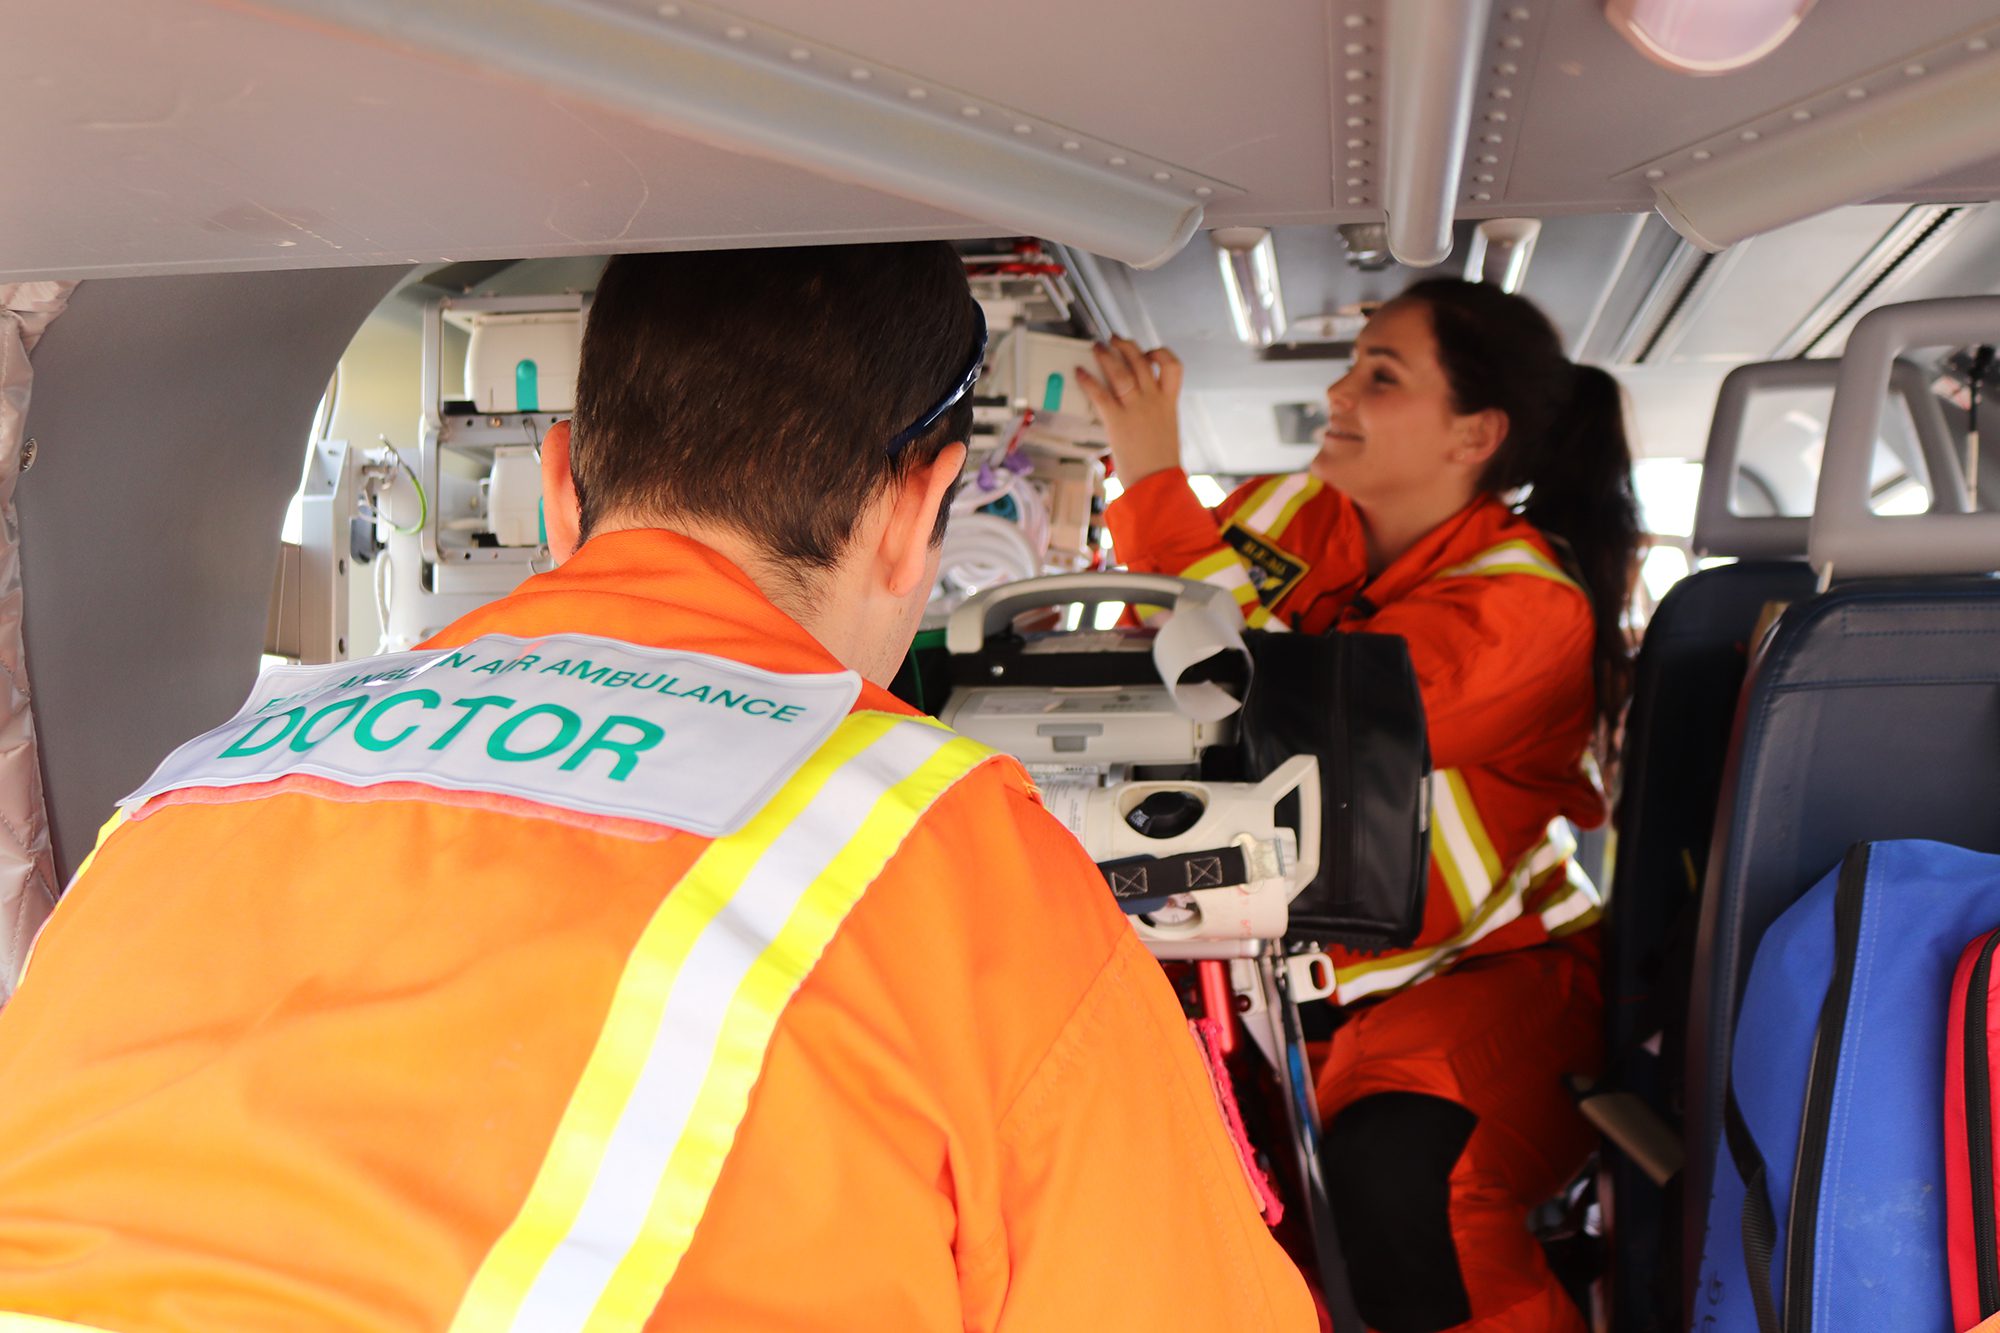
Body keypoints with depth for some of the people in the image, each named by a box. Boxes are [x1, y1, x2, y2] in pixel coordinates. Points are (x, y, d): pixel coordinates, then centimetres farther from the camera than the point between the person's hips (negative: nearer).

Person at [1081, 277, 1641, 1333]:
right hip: (1286, 961, 6)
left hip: (1489, 970, -5)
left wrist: (1153, 477, -22)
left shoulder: (1526, 606, -15)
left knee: (1392, 1179, -34)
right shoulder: (1294, 515, 3)